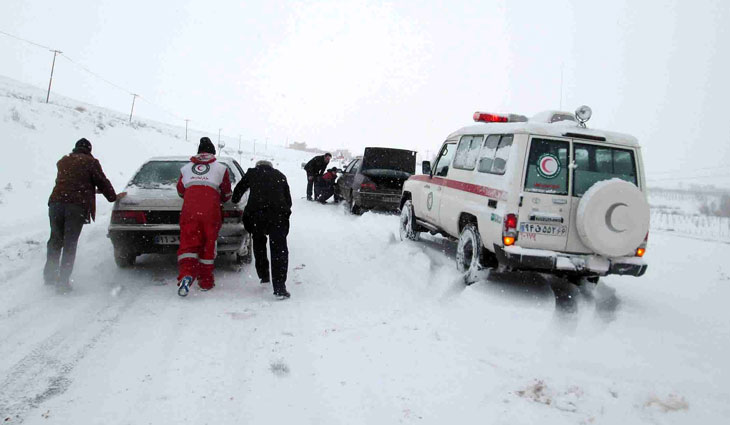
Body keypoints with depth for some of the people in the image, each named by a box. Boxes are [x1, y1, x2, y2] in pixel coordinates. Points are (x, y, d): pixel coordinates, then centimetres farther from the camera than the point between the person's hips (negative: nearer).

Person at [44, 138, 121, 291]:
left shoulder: (62, 161, 23)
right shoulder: (90, 162, 5)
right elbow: (102, 181, 5)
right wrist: (113, 197, 20)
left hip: (56, 202, 5)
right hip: (77, 205, -4)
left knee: (55, 239, 15)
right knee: (70, 243, 0)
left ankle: (49, 274, 17)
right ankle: (63, 279, 0)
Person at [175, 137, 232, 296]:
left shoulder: (186, 168, 18)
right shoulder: (221, 168, 11)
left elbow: (181, 192, 25)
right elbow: (227, 194, 15)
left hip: (189, 211, 1)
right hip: (211, 212, -1)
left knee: (188, 243, 1)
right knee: (208, 245, 9)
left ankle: (187, 273, -24)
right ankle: (206, 281, 16)